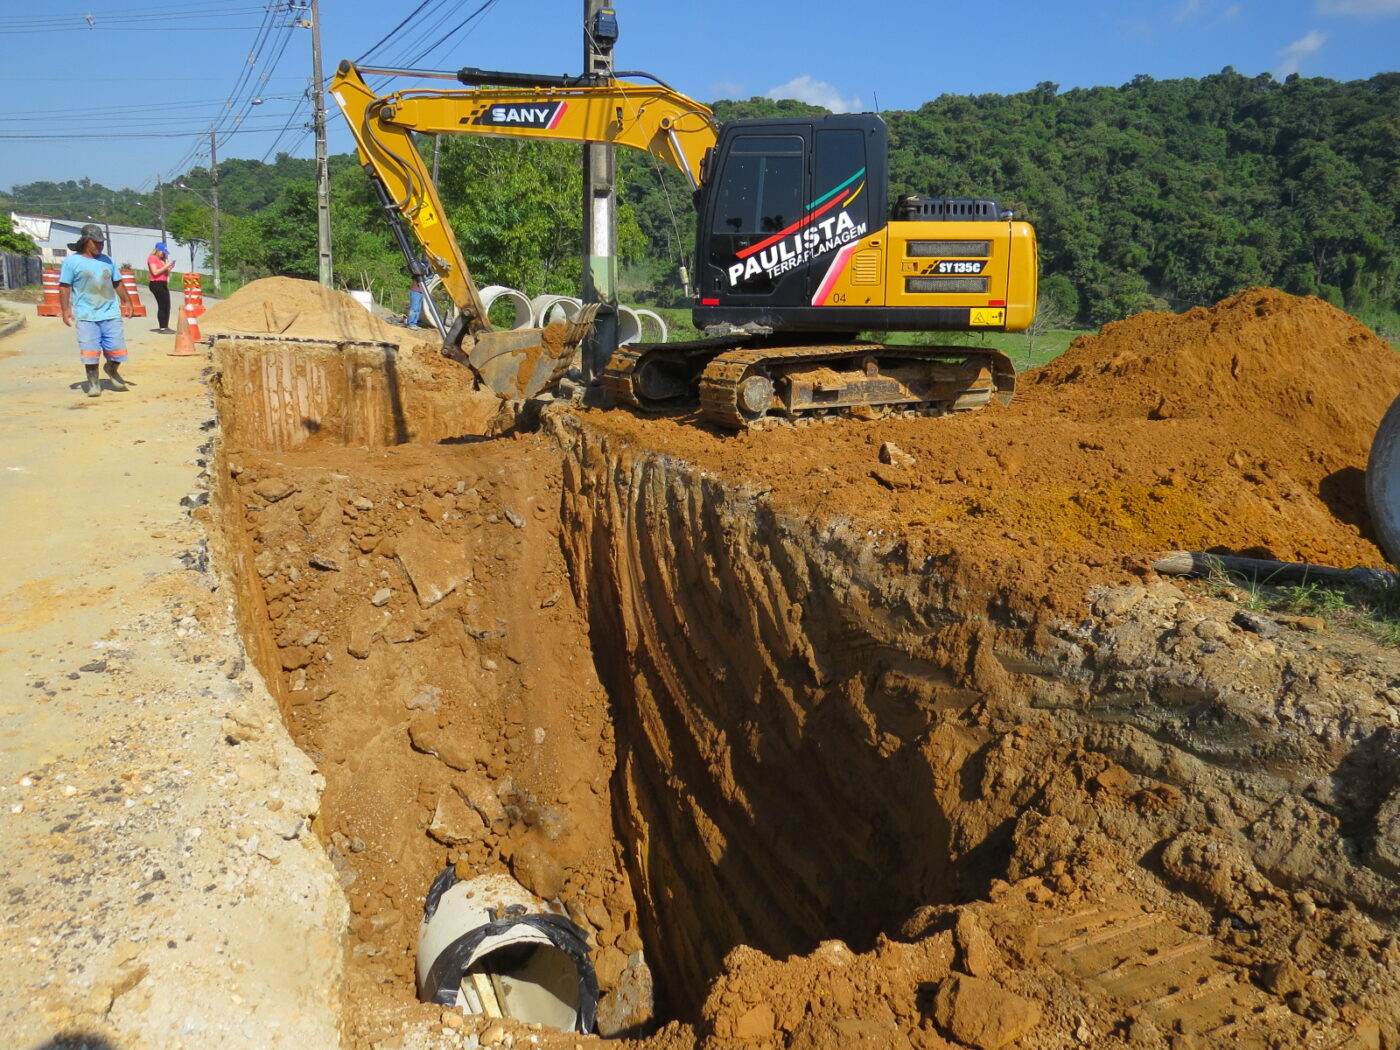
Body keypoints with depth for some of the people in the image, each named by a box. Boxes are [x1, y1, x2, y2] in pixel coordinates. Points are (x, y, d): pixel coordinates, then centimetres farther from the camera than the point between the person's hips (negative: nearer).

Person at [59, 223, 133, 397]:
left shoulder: (107, 260, 12)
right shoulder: (72, 261, -1)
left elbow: (117, 283, 20)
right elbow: (64, 287, -2)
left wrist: (126, 302, 19)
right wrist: (66, 310, -8)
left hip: (111, 313, 4)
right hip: (86, 316, -3)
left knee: (117, 349, 2)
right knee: (90, 351, -3)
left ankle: (112, 370, 31)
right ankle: (93, 382, 10)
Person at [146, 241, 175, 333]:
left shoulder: (162, 259, 19)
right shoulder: (152, 258, -6)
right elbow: (155, 272, -17)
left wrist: (169, 268, 6)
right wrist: (166, 266, -15)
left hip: (163, 284, 9)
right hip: (156, 284, -9)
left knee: (167, 306, 5)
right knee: (162, 305, -11)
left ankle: (166, 327, 9)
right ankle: (162, 328, -11)